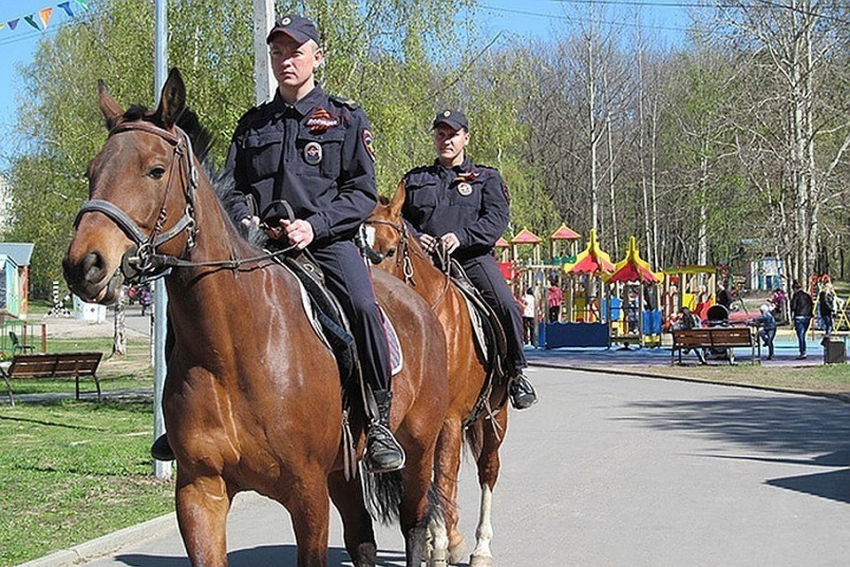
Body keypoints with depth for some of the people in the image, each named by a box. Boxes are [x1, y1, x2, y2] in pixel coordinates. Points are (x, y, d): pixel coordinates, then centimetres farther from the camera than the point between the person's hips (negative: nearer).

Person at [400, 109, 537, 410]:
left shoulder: (486, 178, 16)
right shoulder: (415, 179, 23)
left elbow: (498, 218, 1)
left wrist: (461, 237, -15)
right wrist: (415, 237, -6)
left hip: (473, 259, -2)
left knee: (507, 307, -23)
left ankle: (515, 373, -6)